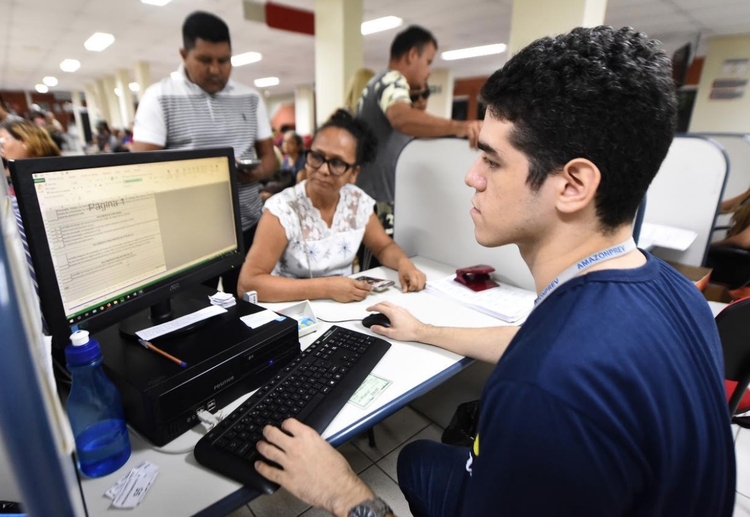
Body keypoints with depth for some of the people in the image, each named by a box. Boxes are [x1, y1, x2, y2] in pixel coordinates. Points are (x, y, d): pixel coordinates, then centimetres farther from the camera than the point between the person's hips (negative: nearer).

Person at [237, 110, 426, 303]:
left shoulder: (358, 201, -4)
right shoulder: (282, 209, -18)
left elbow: (384, 247, 10)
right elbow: (247, 284, -22)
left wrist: (404, 263, -12)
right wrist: (325, 287, -27)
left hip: (345, 306, 4)